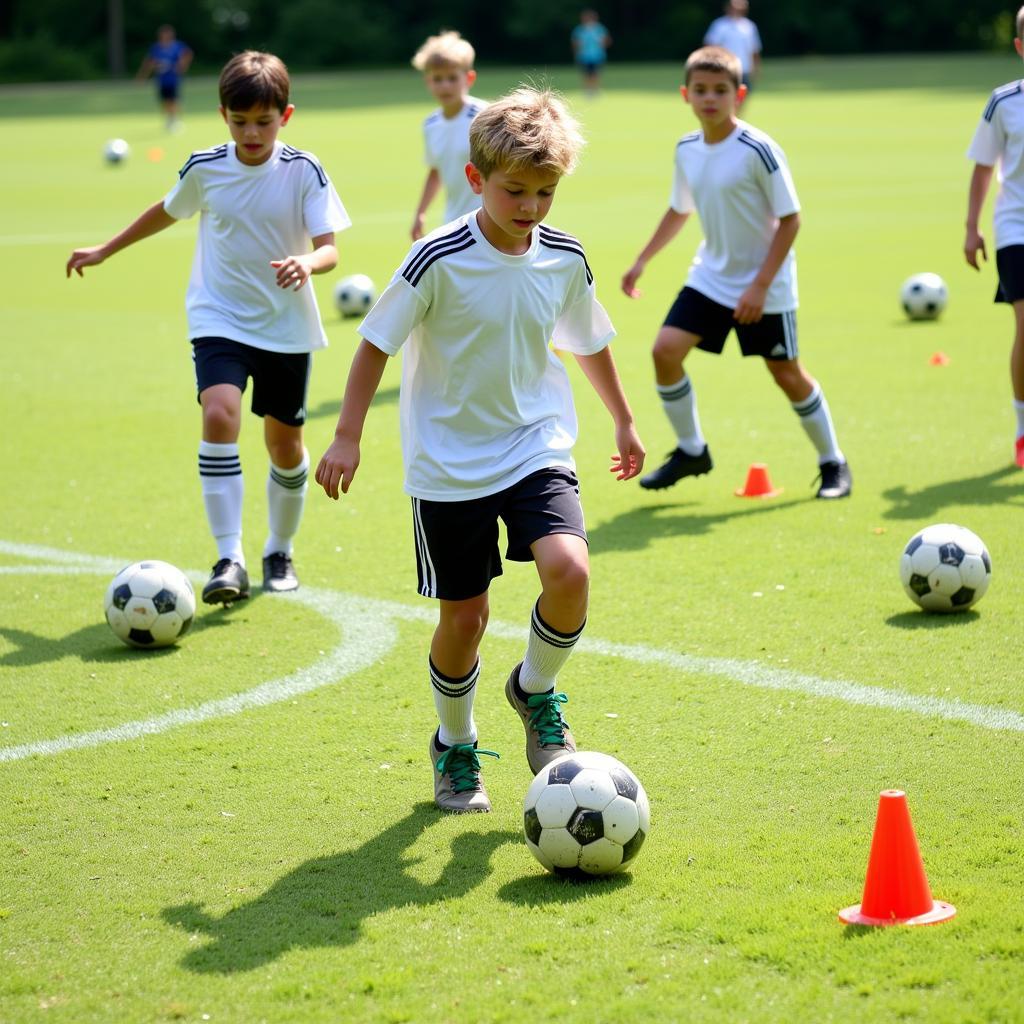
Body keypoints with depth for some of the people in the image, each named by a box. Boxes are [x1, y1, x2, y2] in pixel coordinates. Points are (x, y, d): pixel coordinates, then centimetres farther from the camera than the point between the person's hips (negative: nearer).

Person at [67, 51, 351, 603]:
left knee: (285, 443, 9)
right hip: (220, 320, 0)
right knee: (220, 414, -24)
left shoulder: (304, 172, -10)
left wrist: (306, 263, -39)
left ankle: (279, 551, 35)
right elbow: (167, 211, 17)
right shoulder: (204, 169, -4)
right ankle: (229, 558, -24)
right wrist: (105, 250, 25)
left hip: (287, 328, 0)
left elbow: (329, 249, -15)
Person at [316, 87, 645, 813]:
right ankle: (455, 748, 29)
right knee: (464, 617, 2)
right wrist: (347, 439, -9)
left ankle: (537, 690, 8)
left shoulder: (565, 260, -2)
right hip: (449, 467, -3)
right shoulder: (439, 261, -15)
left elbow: (590, 343, 17)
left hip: (537, 449, 3)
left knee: (569, 569, -22)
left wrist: (624, 421, 26)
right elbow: (377, 344, -7)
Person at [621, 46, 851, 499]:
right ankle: (691, 450, 10)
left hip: (764, 286, -5)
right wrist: (641, 261, 15)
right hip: (709, 276, 5)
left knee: (787, 374, 2)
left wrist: (761, 284, -21)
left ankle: (833, 463, 22)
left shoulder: (758, 150, -19)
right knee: (666, 349, -8)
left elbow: (790, 219, -16)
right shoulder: (687, 150, 0)